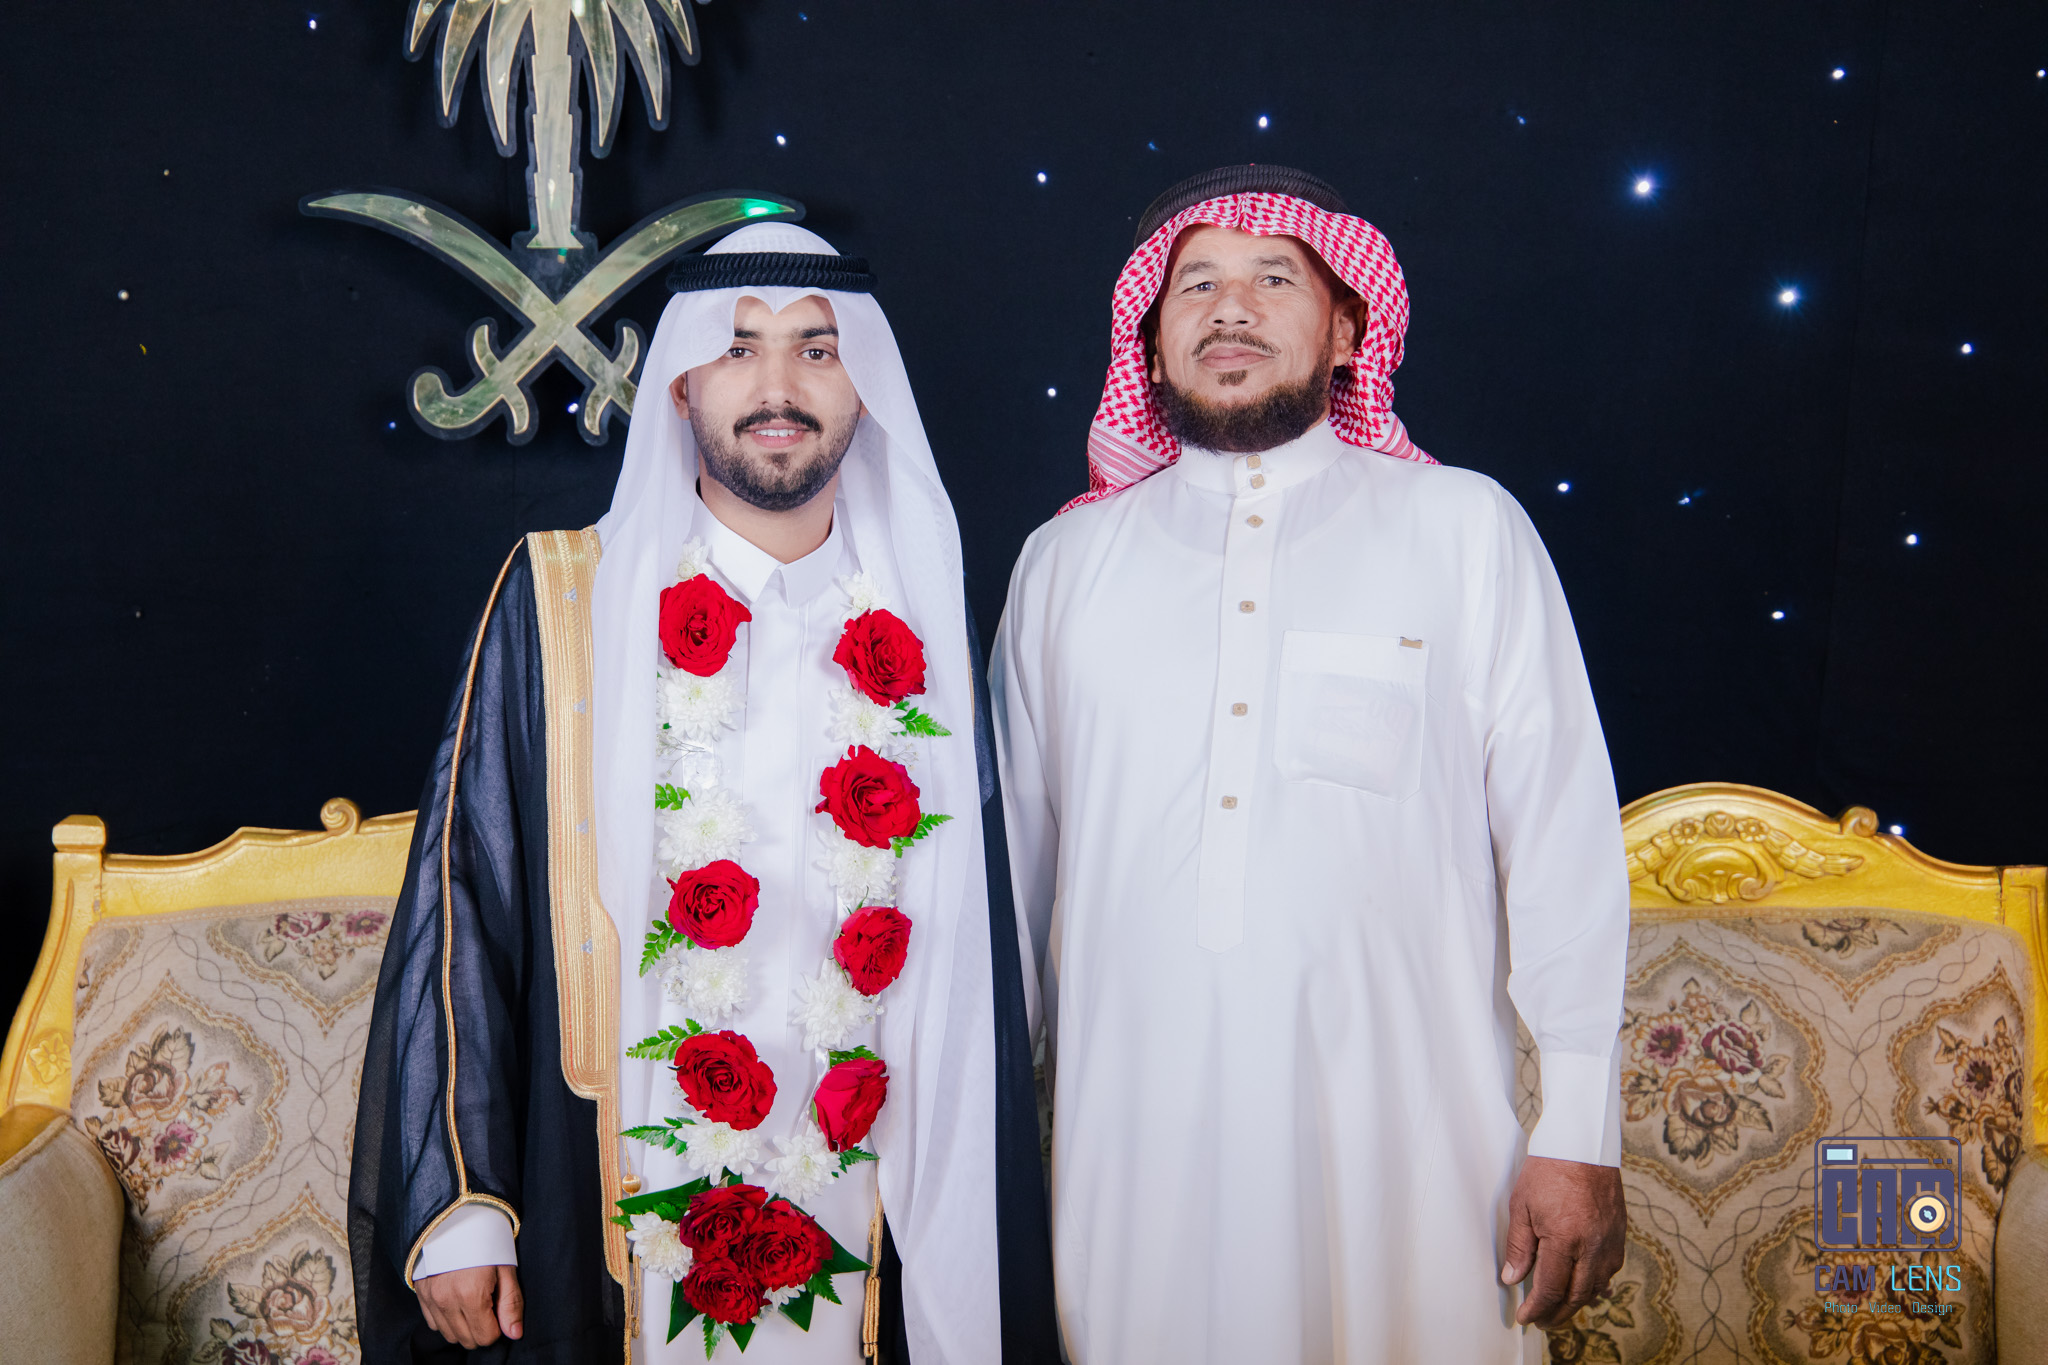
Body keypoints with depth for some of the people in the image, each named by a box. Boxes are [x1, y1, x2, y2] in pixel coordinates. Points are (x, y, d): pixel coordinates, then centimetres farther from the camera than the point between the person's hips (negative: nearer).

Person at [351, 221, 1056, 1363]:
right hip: (614, 1230, -2)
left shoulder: (922, 625, 3)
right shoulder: (558, 604, -3)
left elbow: (974, 955, 7)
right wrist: (452, 1204, -9)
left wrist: (990, 1239, 7)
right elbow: (463, 901, -5)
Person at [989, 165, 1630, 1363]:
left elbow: (1564, 834, -1)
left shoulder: (1469, 528, 3)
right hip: (1133, 1131, 2)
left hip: (1399, 1132, -1)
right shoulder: (1065, 559, 10)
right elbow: (1020, 849, 13)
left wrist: (1579, 1133, -5)